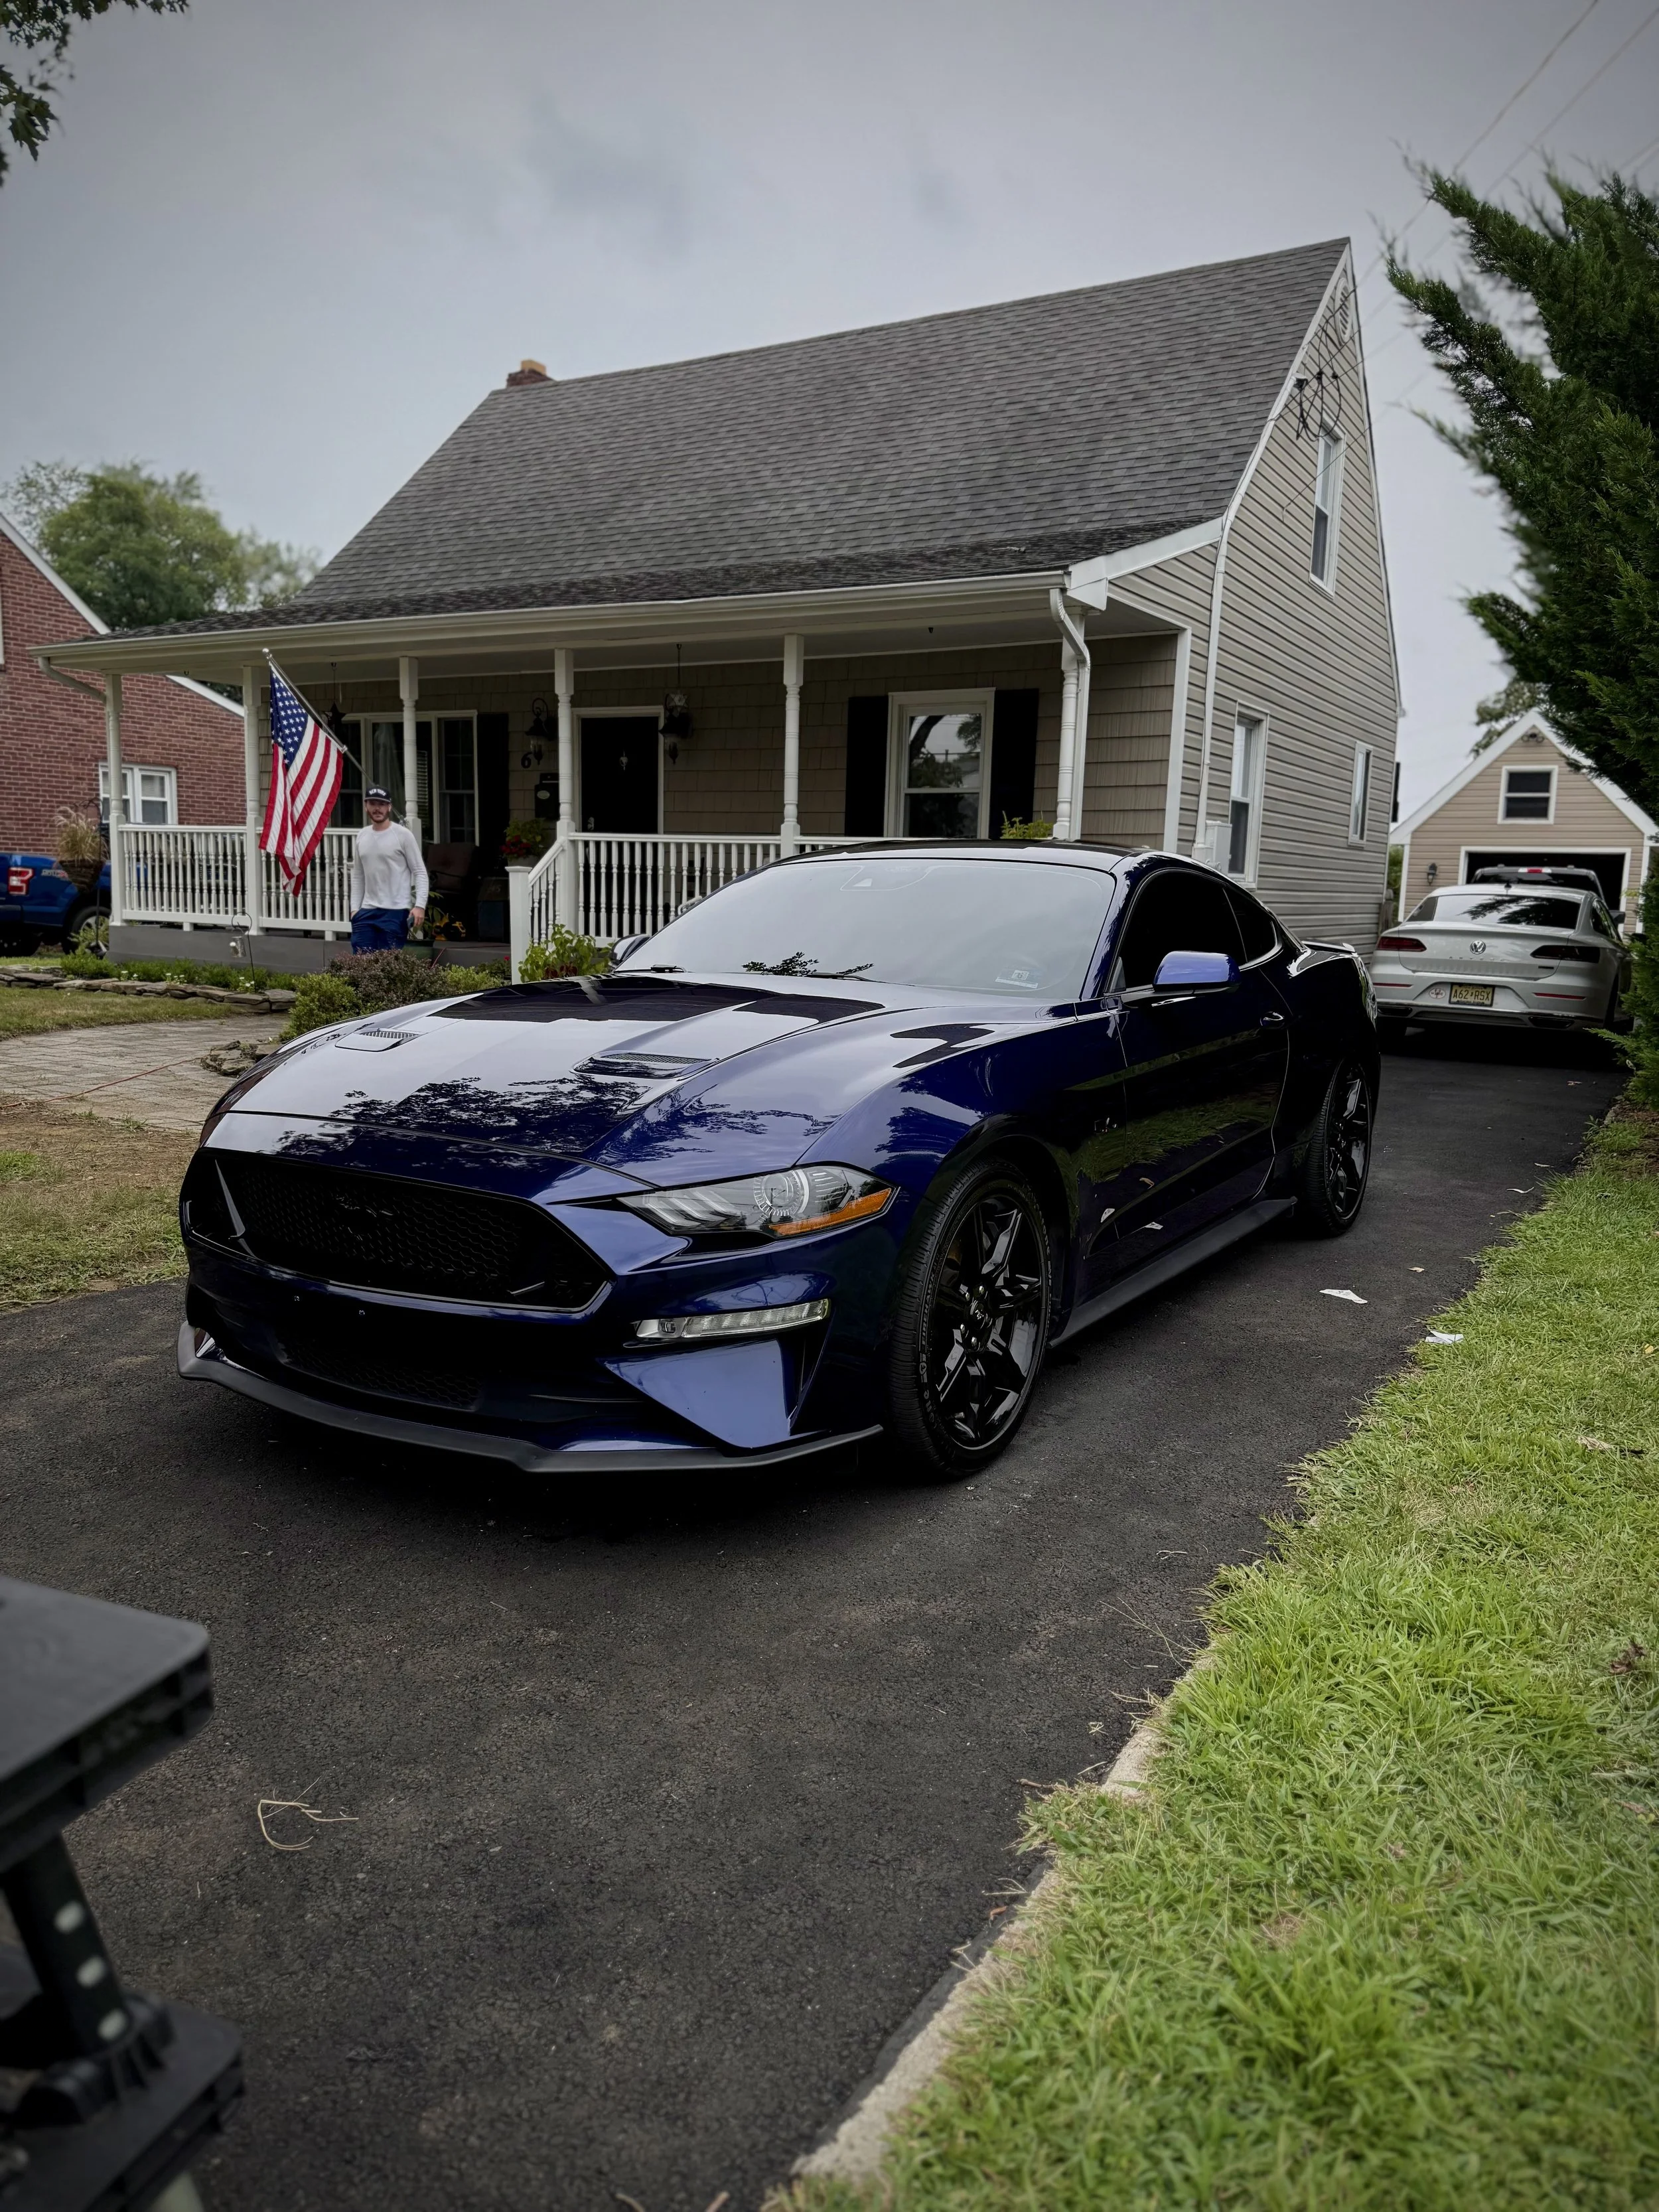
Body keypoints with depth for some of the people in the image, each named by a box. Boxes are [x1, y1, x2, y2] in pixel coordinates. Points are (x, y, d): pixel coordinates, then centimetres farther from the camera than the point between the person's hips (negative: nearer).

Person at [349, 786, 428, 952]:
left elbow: (420, 872, -6)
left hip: (396, 912, -5)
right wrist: (355, 907, 11)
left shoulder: (402, 835, -4)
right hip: (366, 911, 6)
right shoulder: (362, 836, 13)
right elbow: (357, 876, 19)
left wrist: (420, 905, -17)